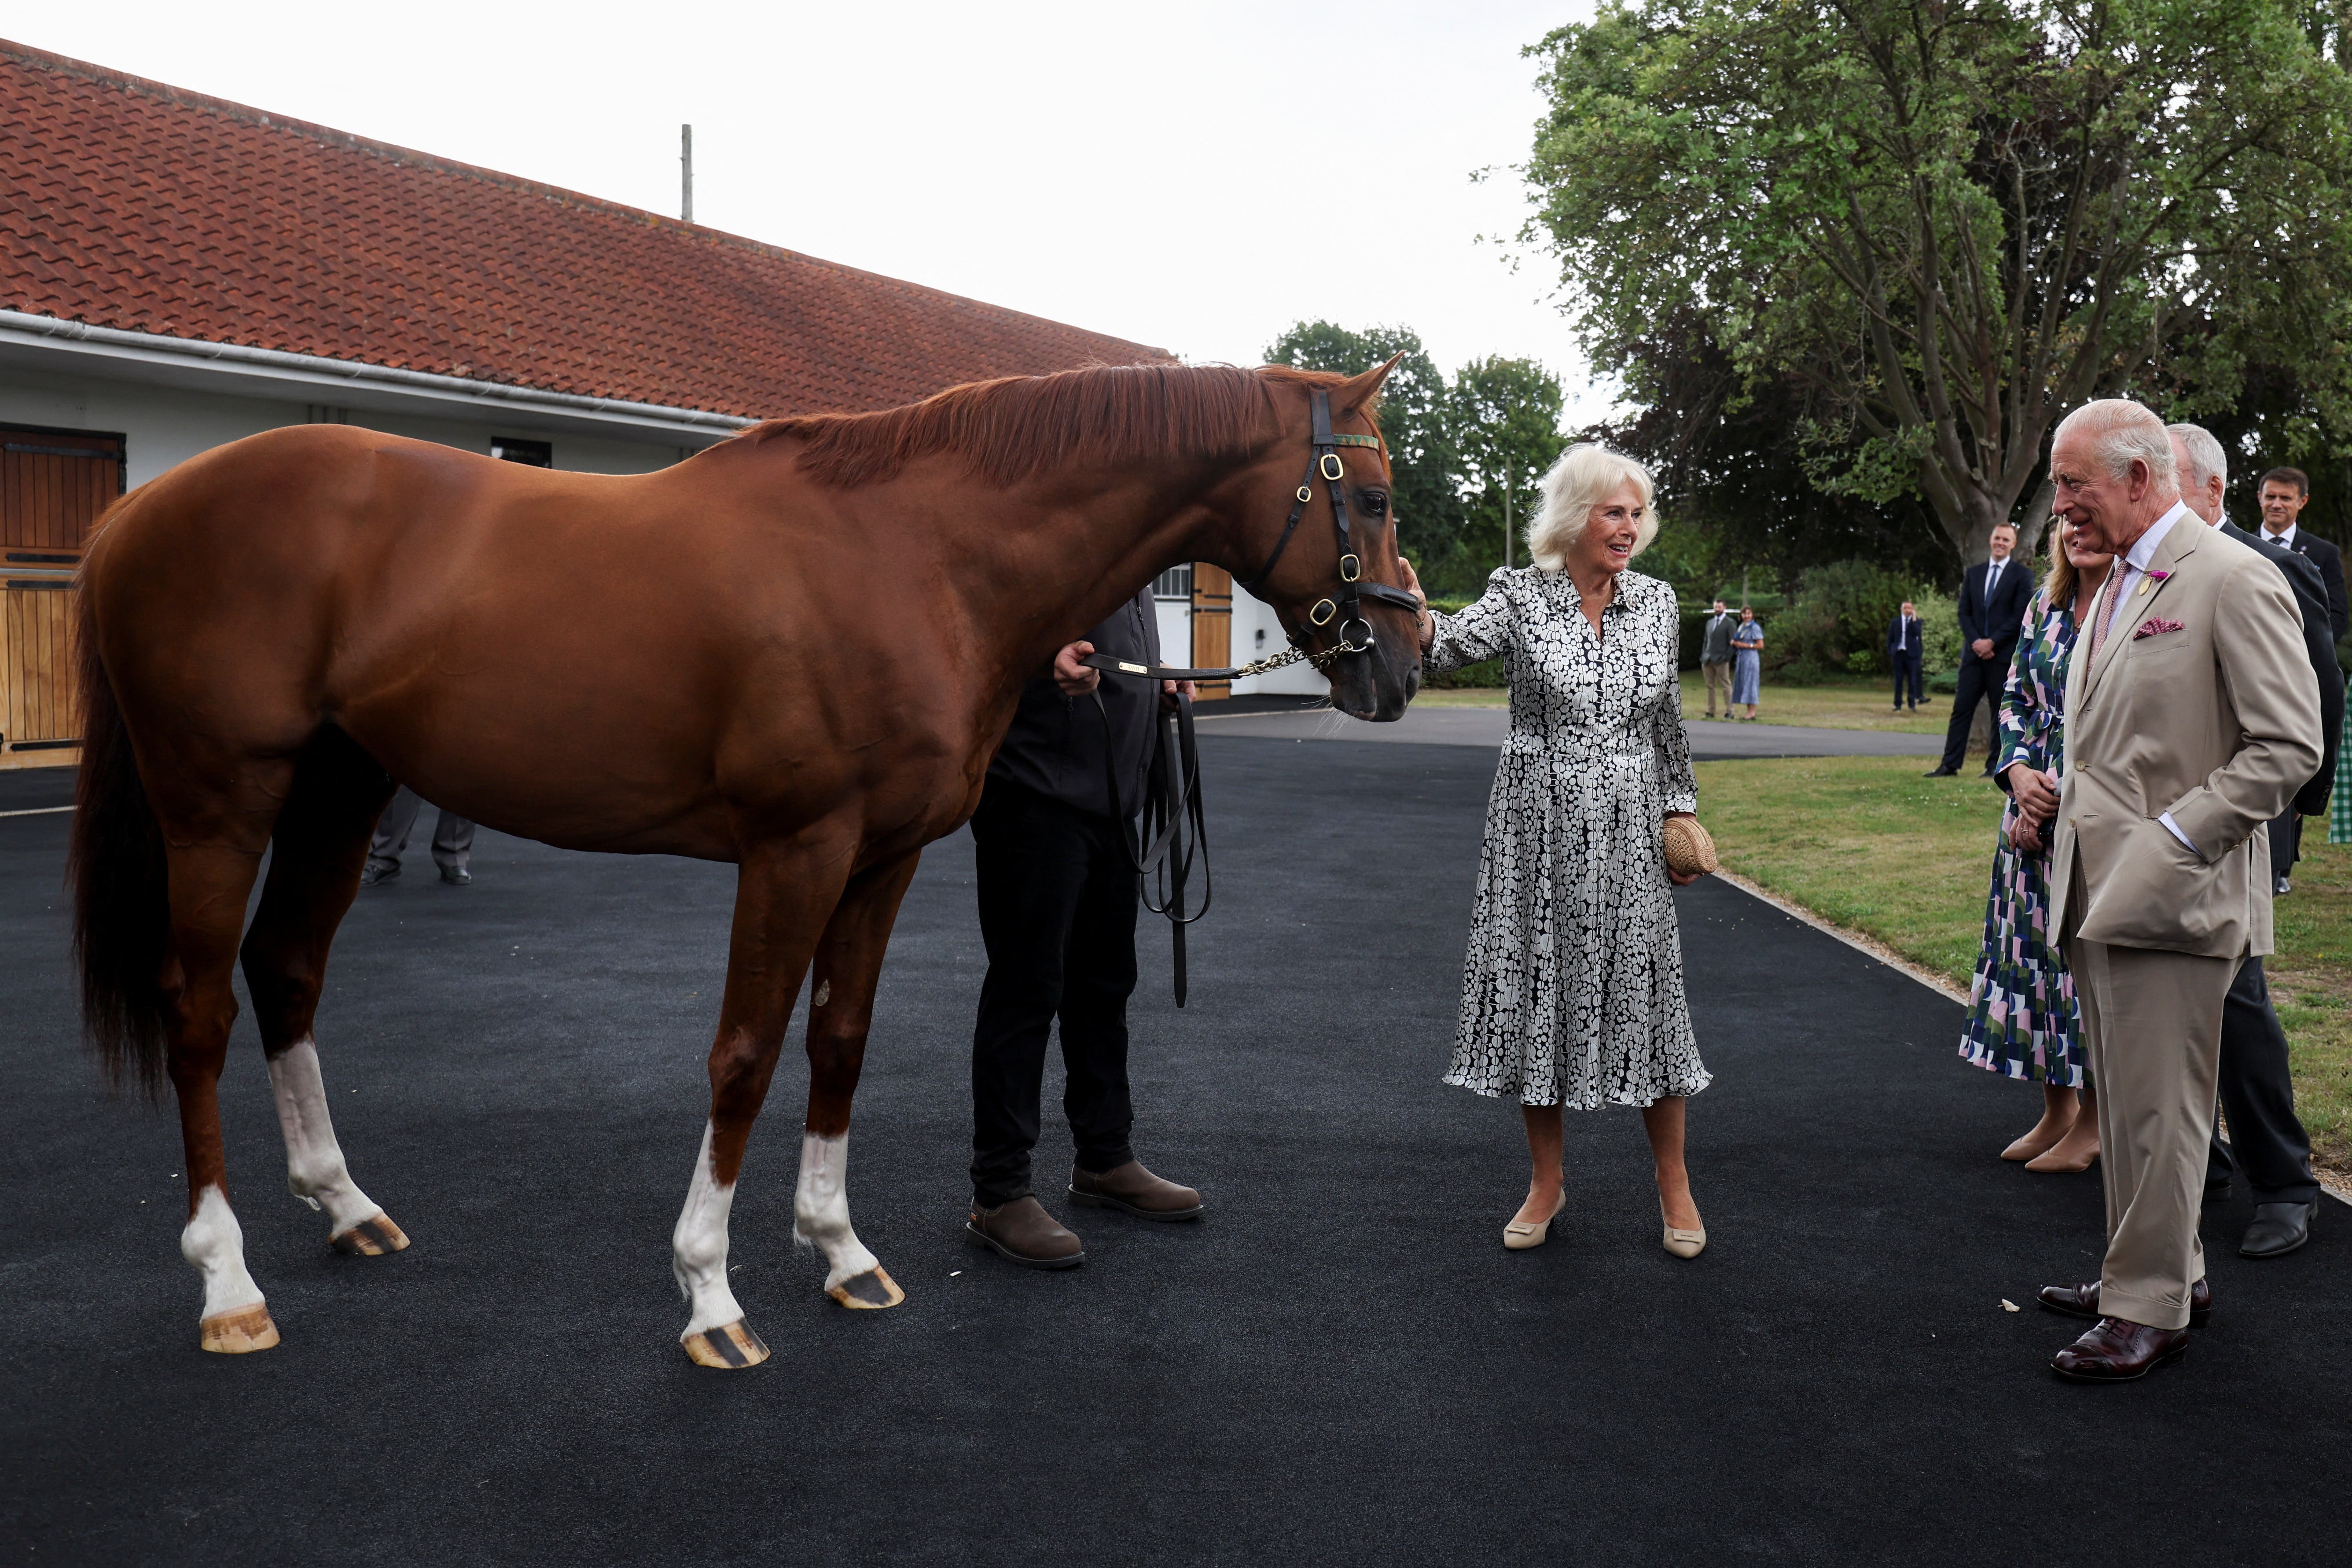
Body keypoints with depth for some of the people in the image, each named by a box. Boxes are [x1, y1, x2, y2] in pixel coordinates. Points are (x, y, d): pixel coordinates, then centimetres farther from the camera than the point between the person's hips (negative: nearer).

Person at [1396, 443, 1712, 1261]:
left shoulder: (1657, 603, 5)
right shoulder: (1521, 595, -4)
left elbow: (1668, 723, 13)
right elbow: (1456, 643, -24)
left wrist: (1682, 814, 13)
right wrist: (1416, 612, -45)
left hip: (1628, 831, 2)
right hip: (1539, 830, -1)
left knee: (1644, 988, 3)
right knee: (1537, 990, 5)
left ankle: (1673, 1182, 21)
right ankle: (1546, 1182, 22)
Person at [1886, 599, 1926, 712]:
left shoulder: (1917, 621, 5)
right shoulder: (1896, 622, 8)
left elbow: (1917, 633, -14)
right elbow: (1890, 638, 10)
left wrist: (1914, 619, -12)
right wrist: (1891, 652, 4)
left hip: (1912, 654, -1)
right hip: (1898, 653, 1)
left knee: (1912, 680, 0)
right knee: (1898, 680, 4)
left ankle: (1912, 704, 4)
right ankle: (1898, 704, 8)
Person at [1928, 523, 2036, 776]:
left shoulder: (2022, 574, 1)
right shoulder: (1973, 574, 14)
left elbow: (2021, 615, -7)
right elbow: (1964, 612, 10)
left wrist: (1992, 642, -13)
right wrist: (1976, 642, -6)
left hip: (2004, 654, -4)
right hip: (1975, 653, 4)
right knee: (1962, 708, 0)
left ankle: (1996, 765, 8)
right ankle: (1950, 764, 1)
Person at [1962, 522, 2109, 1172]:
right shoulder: (2045, 604, 9)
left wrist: (2064, 798, -12)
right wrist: (2020, 773, -5)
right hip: (2037, 806, 6)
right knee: (2037, 944, 9)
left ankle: (2093, 1122, 13)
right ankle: (2057, 1108, 23)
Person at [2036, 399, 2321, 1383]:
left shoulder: (2234, 581, -12)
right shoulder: (2118, 583, 15)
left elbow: (2289, 746, -16)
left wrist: (2174, 842, -18)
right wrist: (2057, 807, 11)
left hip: (2172, 895, -9)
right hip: (2100, 890, 9)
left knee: (2159, 1109, -2)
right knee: (2122, 1099, 16)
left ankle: (2152, 1310, 8)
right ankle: (2158, 1270, 30)